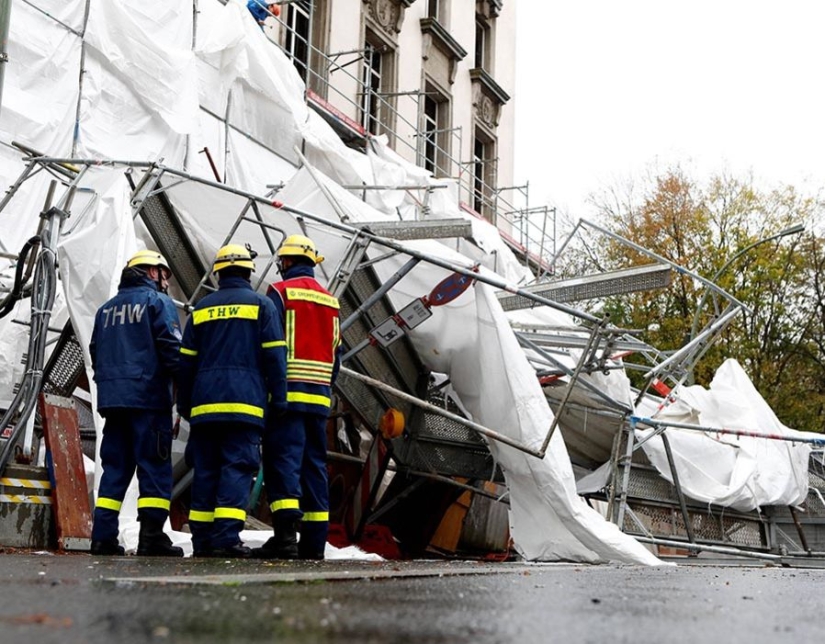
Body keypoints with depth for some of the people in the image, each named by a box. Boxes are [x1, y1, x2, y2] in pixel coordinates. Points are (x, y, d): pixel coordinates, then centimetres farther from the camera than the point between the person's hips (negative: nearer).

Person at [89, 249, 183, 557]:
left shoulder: (106, 309, 20)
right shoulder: (158, 302, 0)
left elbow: (96, 352, 20)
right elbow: (172, 349, -10)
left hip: (112, 399, 6)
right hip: (149, 398, -6)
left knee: (114, 468, 8)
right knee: (154, 467, -5)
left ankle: (103, 537, 4)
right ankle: (151, 537, -9)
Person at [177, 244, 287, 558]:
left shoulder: (202, 308, 15)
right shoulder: (261, 304, 5)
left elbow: (186, 360, 15)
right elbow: (274, 356, -2)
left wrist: (185, 404, 20)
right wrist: (279, 399, 0)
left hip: (204, 402, 4)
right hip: (245, 401, -4)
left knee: (205, 469, 7)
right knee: (237, 467, -7)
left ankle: (201, 536, 7)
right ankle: (226, 534, -16)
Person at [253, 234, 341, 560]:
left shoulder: (281, 291, -2)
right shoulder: (330, 301, 17)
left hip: (288, 392, -6)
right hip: (319, 395, 6)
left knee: (283, 459, -8)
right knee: (314, 463, 7)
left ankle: (285, 533, -18)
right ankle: (314, 541, 6)